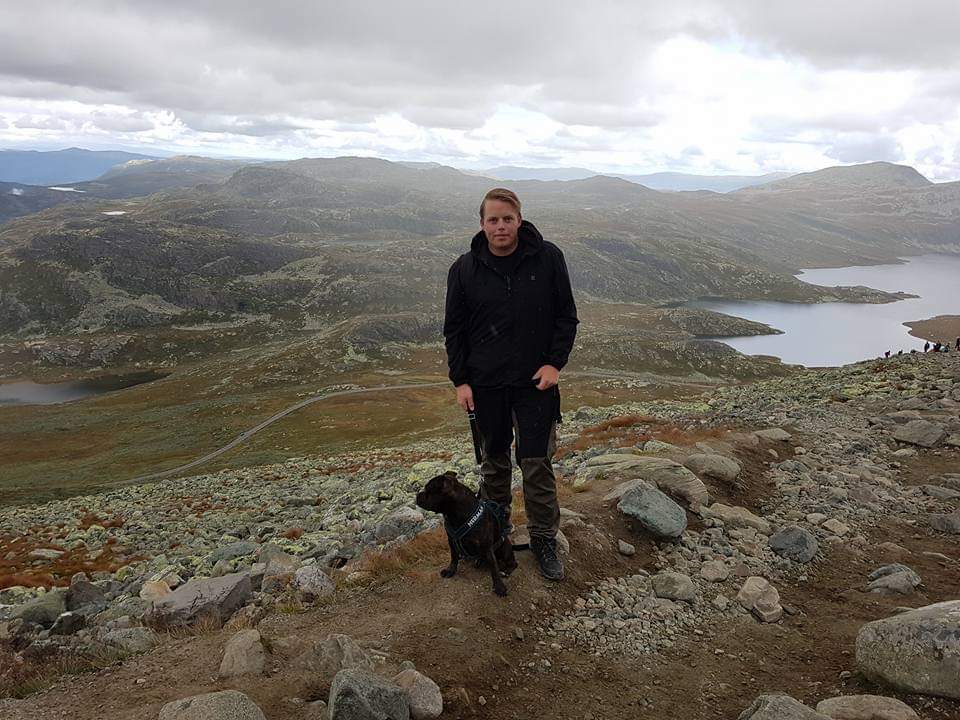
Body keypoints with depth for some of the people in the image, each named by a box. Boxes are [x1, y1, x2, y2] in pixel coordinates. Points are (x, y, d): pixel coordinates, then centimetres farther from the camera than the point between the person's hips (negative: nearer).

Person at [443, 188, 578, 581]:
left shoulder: (547, 258, -4)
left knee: (537, 463, 2)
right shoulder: (465, 268, -1)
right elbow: (454, 329, 5)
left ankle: (544, 538, 18)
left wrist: (555, 362, -7)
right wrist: (460, 380, -1)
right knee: (493, 460, 14)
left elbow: (566, 316, 3)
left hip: (535, 381, -1)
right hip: (486, 384, 1)